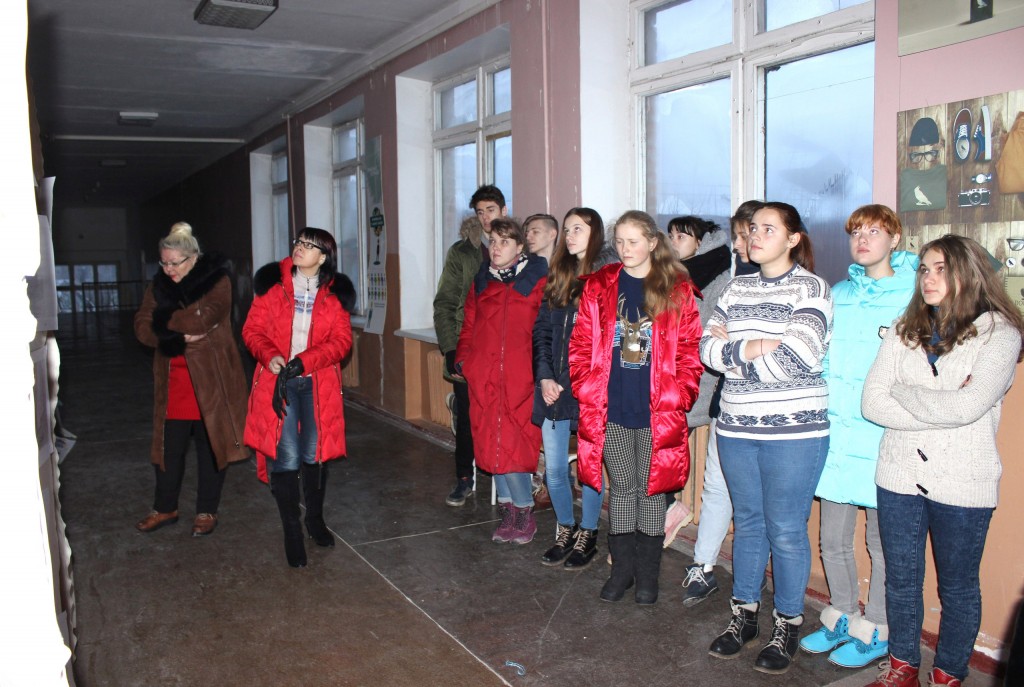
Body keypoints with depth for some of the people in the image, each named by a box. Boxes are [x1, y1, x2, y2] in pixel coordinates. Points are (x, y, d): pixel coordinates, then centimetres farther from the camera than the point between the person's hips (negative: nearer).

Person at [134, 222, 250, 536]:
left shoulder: (216, 279, -7)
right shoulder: (160, 284, 8)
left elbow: (203, 318, -23)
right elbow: (142, 327, -1)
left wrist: (165, 322, -10)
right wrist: (177, 336, -17)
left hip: (210, 377, -4)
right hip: (172, 378, 5)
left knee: (210, 444, 6)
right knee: (168, 446, 11)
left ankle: (207, 511, 20)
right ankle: (165, 508, 28)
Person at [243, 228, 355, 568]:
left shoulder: (335, 293, 4)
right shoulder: (272, 284, 3)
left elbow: (341, 340, -3)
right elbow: (253, 329, 3)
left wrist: (303, 361, -16)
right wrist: (269, 355, -17)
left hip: (318, 384, 1)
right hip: (278, 381, -1)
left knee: (314, 454, 8)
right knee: (285, 458, -4)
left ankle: (315, 519, 31)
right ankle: (292, 531, 13)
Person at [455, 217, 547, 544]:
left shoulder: (537, 281, 0)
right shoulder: (481, 281, 15)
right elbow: (469, 324, 19)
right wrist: (462, 358, 7)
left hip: (521, 376, -5)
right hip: (484, 376, 5)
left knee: (513, 445, -6)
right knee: (492, 443, 7)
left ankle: (522, 512, 12)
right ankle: (509, 510, 20)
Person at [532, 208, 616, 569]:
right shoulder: (557, 278, 11)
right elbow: (541, 331, 10)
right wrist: (544, 376, -1)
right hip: (554, 387, 5)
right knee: (554, 468, 10)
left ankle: (587, 535, 25)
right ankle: (565, 530, 30)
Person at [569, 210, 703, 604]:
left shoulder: (678, 290, -1)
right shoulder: (598, 287, 4)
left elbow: (690, 350, -2)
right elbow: (581, 345, 5)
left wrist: (677, 397, -9)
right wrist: (588, 391, -3)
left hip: (657, 412, -1)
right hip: (609, 410, 2)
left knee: (651, 489, 9)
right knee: (620, 488, 12)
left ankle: (648, 575, 24)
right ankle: (621, 569, 26)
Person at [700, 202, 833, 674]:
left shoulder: (810, 288, -6)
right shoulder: (736, 288, 10)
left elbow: (800, 356, -20)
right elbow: (707, 348, 0)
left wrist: (732, 349, -11)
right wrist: (754, 348, -16)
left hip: (794, 430, -5)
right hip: (736, 427, 5)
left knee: (786, 531, 4)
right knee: (746, 523, 15)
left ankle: (787, 624, 23)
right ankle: (744, 615, 30)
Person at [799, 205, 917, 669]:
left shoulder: (916, 295, -4)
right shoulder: (839, 294, 14)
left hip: (882, 438, -5)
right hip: (836, 433, 6)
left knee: (882, 542, 8)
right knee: (833, 539, 14)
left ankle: (875, 630, 25)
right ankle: (842, 618, 33)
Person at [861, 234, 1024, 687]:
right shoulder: (904, 332, 5)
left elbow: (968, 406, -21)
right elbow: (871, 403, -5)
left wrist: (903, 392, -8)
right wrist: (942, 409, -14)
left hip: (963, 484, -3)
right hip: (900, 477, 4)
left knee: (958, 586, 13)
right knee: (901, 579, 15)